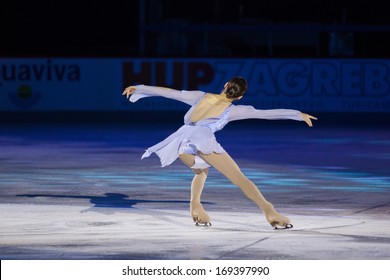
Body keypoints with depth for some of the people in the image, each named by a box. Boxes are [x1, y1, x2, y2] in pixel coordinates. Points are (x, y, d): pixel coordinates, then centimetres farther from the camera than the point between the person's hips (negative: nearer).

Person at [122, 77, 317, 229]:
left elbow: (169, 92, 36)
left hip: (183, 139, 4)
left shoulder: (200, 96, 32)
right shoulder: (233, 110, 23)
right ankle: (270, 212, -16)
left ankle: (196, 207, 8)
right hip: (204, 139, -4)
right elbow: (266, 113, 23)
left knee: (201, 171, 31)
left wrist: (138, 88, 48)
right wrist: (298, 115, 30)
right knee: (239, 178, -3)